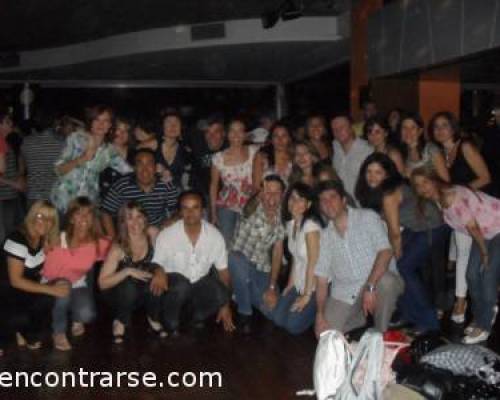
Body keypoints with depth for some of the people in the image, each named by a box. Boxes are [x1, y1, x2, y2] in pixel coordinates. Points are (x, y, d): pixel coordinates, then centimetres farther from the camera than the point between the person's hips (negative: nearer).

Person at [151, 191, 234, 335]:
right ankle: (170, 324, -6)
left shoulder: (215, 235, -10)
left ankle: (197, 316, 6)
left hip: (201, 285, 2)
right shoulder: (166, 235, -16)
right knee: (180, 285, -36)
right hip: (174, 286, -2)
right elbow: (156, 265, -9)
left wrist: (225, 305, -2)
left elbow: (223, 270, -1)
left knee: (221, 294, -27)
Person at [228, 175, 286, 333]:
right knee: (238, 261, -39)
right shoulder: (253, 209, -11)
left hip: (262, 269, 4)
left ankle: (249, 295, 27)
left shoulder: (282, 217, -4)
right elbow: (248, 209, -34)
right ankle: (244, 313, -15)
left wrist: (272, 287, -6)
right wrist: (260, 194, -51)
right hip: (240, 260, -3)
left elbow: (277, 253, -3)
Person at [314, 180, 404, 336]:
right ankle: (361, 317, 16)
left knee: (385, 282, -37)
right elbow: (322, 279, 6)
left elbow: (385, 252, -16)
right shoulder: (325, 236, 9)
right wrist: (320, 314, -8)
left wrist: (370, 287, -28)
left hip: (377, 279, -3)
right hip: (344, 294, 4)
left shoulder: (367, 217, -3)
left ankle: (382, 334, -12)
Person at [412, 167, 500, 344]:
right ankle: (482, 316, 26)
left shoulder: (451, 197, -31)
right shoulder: (439, 199, -5)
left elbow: (472, 227, -24)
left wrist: (484, 252, -11)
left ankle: (483, 326, 5)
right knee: (472, 275, 7)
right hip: (484, 232, 8)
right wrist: (482, 251, 6)